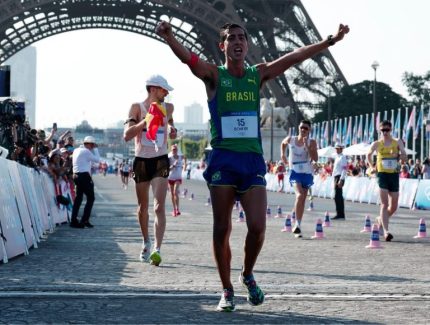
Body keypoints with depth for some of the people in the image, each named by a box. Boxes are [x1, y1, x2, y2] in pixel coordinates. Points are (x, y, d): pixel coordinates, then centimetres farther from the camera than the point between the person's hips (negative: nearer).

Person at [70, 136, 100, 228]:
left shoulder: (76, 150, 14)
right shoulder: (86, 151, -12)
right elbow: (97, 159, -8)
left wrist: (93, 149, 18)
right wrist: (95, 149, 2)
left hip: (76, 175, 9)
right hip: (84, 176, -9)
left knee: (78, 197, 13)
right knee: (91, 198, -1)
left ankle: (73, 221, 9)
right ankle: (84, 220, -5)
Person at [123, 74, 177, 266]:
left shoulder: (167, 108, 6)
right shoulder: (137, 108, -5)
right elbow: (126, 135, -16)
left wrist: (172, 130, 8)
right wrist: (146, 121, -26)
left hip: (160, 161, 1)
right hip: (141, 161, -1)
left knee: (159, 207, -14)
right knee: (143, 207, 12)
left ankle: (157, 249, -23)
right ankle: (146, 241, 36)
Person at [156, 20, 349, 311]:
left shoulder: (258, 75, 11)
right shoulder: (214, 75, 0)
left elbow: (295, 57, 7)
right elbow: (187, 57, -18)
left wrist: (330, 41, 1)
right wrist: (169, 37, -38)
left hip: (252, 159, 2)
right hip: (223, 159, -2)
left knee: (257, 227, -8)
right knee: (222, 229, 1)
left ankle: (248, 275, 19)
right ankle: (227, 290, 15)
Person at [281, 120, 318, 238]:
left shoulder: (312, 142, -5)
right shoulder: (290, 140, 0)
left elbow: (315, 158, -16)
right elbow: (283, 143, 24)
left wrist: (307, 146, -22)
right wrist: (282, 154, 15)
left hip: (307, 173, 2)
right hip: (295, 172, -2)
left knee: (303, 200, 9)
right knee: (299, 195, -24)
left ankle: (298, 225, 23)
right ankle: (297, 224, -21)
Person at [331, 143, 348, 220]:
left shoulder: (342, 158, -10)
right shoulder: (337, 158, 20)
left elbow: (344, 169, -17)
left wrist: (341, 180, -24)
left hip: (339, 178, -10)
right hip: (336, 177, 10)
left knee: (337, 197, -13)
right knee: (339, 197, 11)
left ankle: (339, 214, -13)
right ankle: (341, 215, 14)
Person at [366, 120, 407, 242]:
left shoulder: (397, 142, 4)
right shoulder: (377, 144, 3)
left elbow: (404, 157, -3)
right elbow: (368, 155, 20)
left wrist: (399, 155, -23)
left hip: (394, 174, 3)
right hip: (382, 174, -3)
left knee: (394, 206, 10)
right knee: (384, 204, -14)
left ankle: (382, 219, 38)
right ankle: (386, 231, -20)